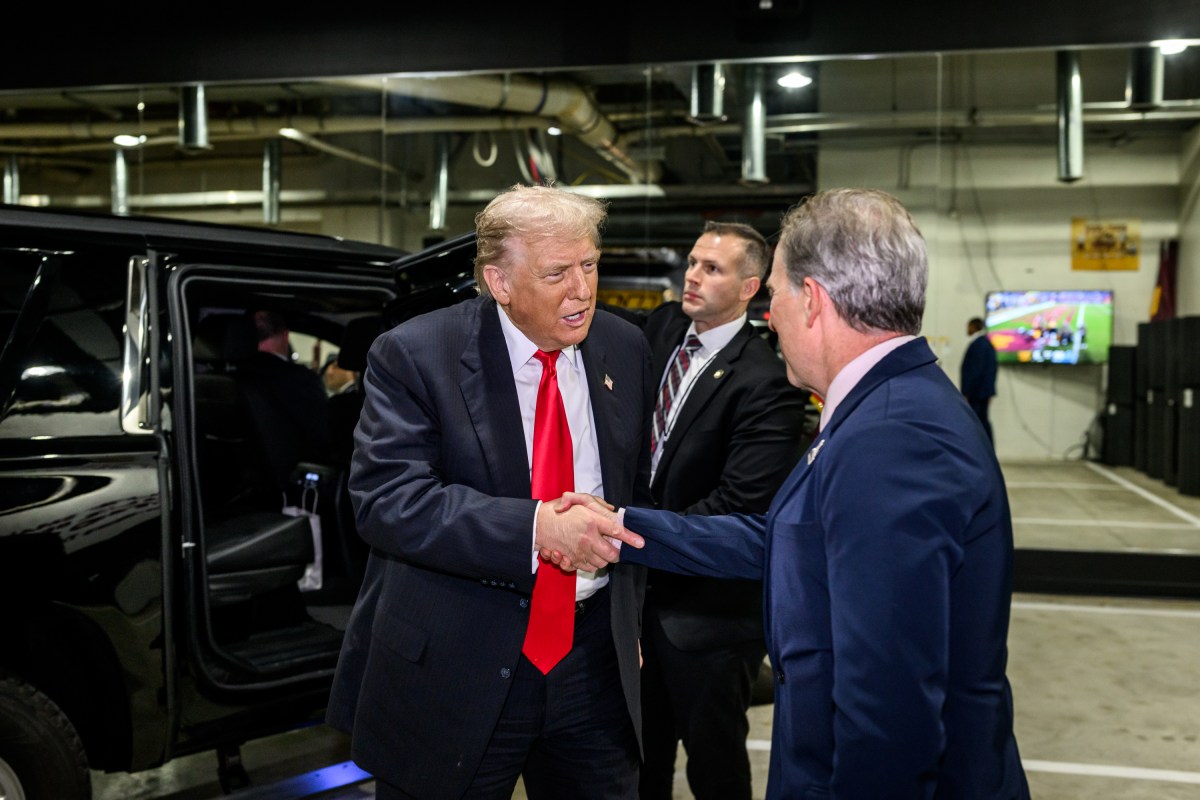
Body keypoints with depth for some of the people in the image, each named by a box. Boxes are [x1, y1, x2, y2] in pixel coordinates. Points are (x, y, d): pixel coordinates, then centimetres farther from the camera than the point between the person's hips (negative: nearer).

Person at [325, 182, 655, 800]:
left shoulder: (624, 349, 4)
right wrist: (537, 526, -30)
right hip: (450, 668, -4)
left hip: (593, 657, 4)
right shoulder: (413, 356, -11)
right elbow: (387, 500, -22)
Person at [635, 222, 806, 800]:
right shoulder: (662, 326, 2)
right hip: (645, 587, 7)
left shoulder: (764, 383, -20)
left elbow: (739, 507, -25)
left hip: (709, 607, -6)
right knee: (643, 751, 24)